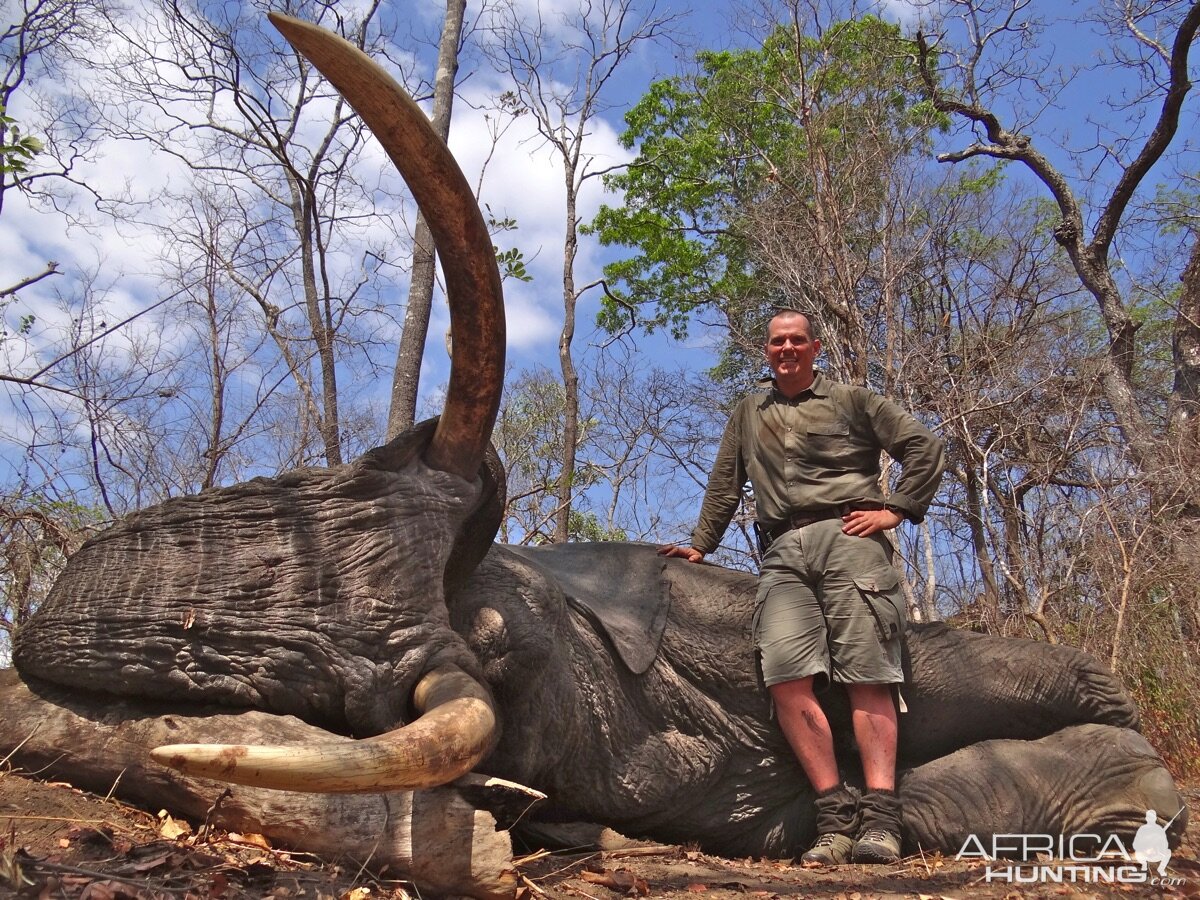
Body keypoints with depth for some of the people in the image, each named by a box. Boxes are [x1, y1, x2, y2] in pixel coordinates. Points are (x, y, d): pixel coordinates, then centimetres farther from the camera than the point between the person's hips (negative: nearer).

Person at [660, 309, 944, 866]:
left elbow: (924, 446, 11)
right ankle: (836, 815, -16)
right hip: (782, 553, 3)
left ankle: (879, 819, -19)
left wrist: (895, 510, 2)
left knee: (866, 673, -14)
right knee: (786, 674, -18)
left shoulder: (850, 401, 16)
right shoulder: (748, 414, 28)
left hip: (845, 536, -3)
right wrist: (700, 546, 23)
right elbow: (724, 486, 29)